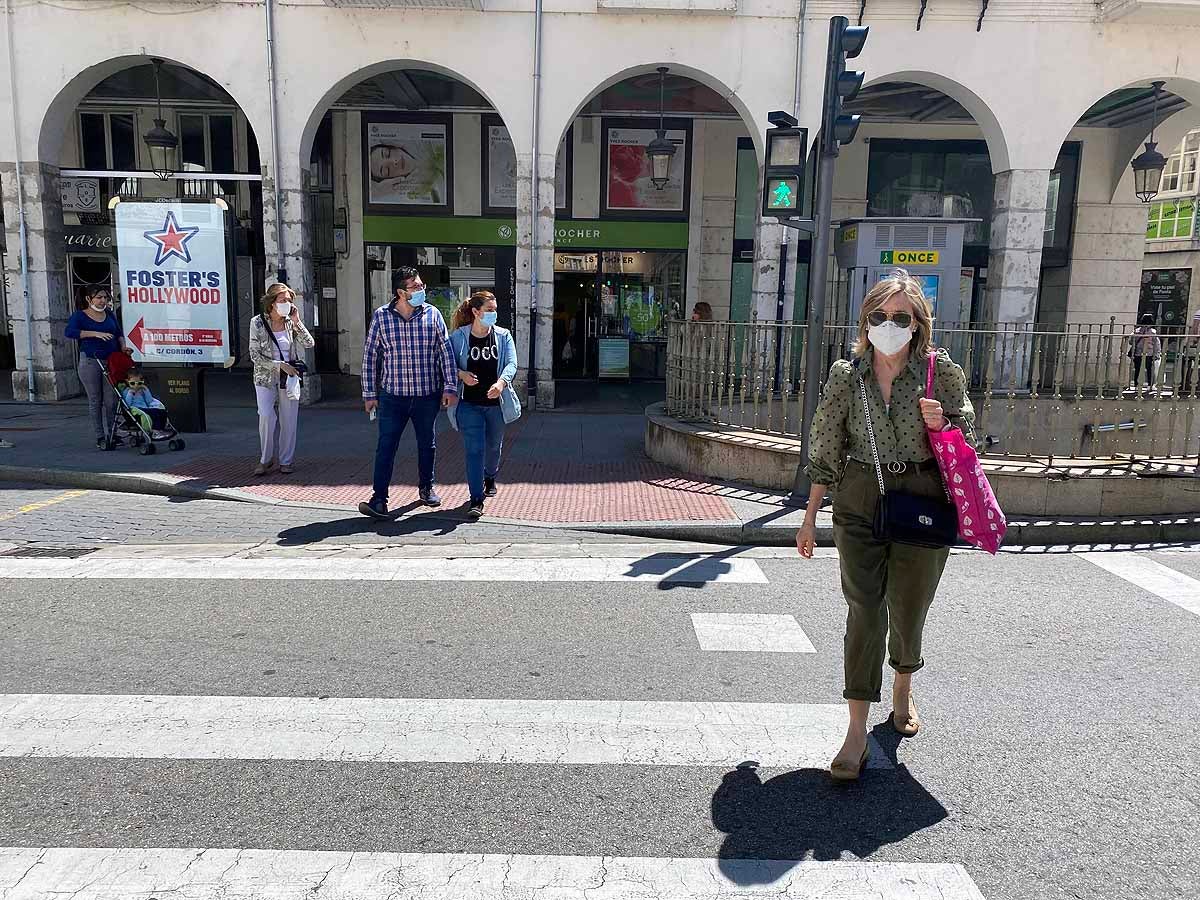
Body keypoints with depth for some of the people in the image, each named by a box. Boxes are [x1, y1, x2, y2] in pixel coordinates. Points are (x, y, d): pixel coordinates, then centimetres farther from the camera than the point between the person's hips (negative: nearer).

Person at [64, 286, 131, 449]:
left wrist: (123, 347, 1)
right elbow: (68, 332, -18)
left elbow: (119, 333, 21)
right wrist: (95, 333, -25)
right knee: (95, 401, 3)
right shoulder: (80, 316, -3)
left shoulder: (109, 314, 12)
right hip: (90, 362, -4)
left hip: (111, 361, 4)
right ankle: (100, 437, 8)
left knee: (111, 400, 3)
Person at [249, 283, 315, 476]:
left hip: (289, 378, 3)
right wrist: (280, 365, -14)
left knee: (289, 420, 3)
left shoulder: (290, 322, 3)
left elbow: (309, 344, -6)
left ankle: (286, 461, 15)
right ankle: (265, 459, 0)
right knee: (267, 416, -17)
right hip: (265, 378, -3)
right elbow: (255, 355, -7)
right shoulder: (258, 323, -5)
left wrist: (296, 322, -13)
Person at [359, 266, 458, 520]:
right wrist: (369, 394, 1)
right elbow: (370, 356, 2)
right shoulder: (381, 316, -2)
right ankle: (379, 500, -3)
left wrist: (450, 387, -5)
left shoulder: (432, 314, 0)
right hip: (392, 395, -1)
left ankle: (426, 487, 34)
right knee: (386, 446, -5)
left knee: (427, 444, 15)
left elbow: (446, 352, 1)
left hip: (428, 395, 1)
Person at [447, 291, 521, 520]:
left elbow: (511, 364, -11)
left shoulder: (503, 336, 1)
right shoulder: (458, 337, -4)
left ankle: (490, 477, 49)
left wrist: (501, 383, -31)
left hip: (496, 402, 3)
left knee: (494, 445, 20)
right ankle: (476, 499, -7)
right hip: (469, 404, -3)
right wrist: (462, 374, -19)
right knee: (474, 449, -9)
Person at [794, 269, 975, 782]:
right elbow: (826, 451, 4)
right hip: (859, 503, 0)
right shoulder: (845, 375, 1)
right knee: (864, 611, -3)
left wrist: (943, 424, -14)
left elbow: (968, 437, 9)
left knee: (908, 609, 11)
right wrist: (810, 516, 5)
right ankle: (857, 733, 2)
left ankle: (903, 690, 43)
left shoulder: (941, 372, -1)